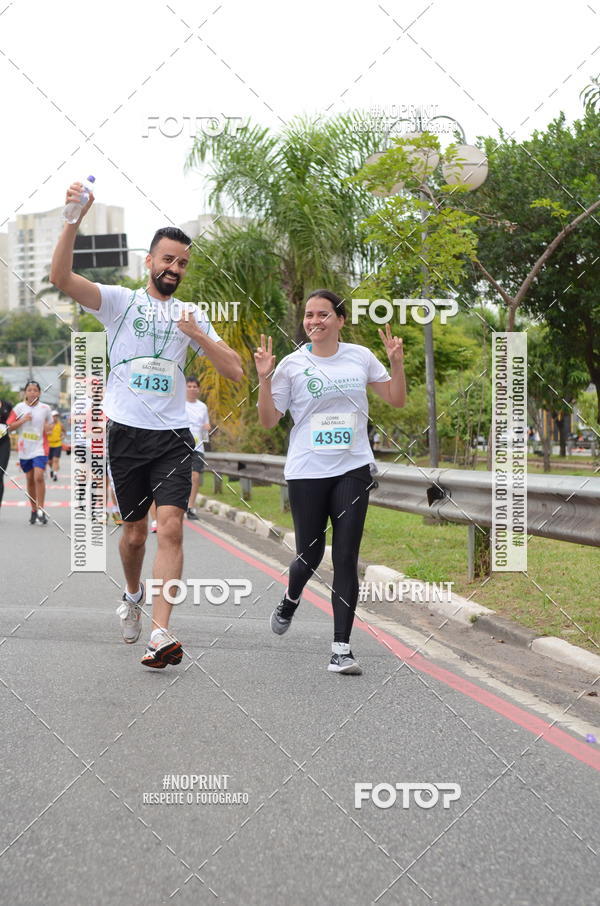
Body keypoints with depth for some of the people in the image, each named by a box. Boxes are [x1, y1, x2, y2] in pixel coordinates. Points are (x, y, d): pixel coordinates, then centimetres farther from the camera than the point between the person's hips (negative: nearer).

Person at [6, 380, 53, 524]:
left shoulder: (45, 408, 2)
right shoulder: (19, 407, 1)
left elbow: (50, 424, 18)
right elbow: (9, 426, 0)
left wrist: (49, 427, -5)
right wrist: (23, 420, -15)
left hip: (40, 448, -2)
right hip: (24, 449, 2)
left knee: (39, 477, -17)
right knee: (30, 480, 9)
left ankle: (41, 510, -9)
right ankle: (33, 511, 22)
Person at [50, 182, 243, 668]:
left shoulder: (191, 315, 12)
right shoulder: (120, 300, 3)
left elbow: (235, 370, 7)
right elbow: (61, 277, -13)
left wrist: (197, 333, -7)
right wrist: (75, 218, -26)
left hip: (173, 437, 1)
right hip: (127, 433, -1)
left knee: (171, 528, -14)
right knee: (135, 531, 10)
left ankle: (161, 633, -19)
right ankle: (133, 595, 40)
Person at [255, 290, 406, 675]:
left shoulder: (361, 357, 6)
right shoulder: (292, 365, 0)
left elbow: (397, 400, 15)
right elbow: (269, 420, 1)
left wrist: (397, 363, -1)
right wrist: (264, 378, -12)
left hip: (353, 470, 1)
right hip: (307, 471, -1)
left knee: (346, 559, -6)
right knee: (311, 555, 7)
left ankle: (342, 648, -3)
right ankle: (290, 601, 43)